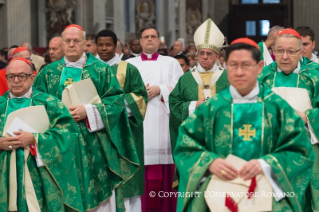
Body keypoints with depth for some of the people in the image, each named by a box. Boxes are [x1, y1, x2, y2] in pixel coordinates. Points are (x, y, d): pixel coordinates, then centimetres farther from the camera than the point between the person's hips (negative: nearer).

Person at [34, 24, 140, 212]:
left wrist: (88, 111, -15)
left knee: (99, 192, -2)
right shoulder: (49, 72, 11)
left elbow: (116, 99, -4)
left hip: (94, 145, -2)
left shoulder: (101, 69, 4)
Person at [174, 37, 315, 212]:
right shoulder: (211, 107, 6)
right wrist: (209, 162, -14)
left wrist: (266, 164, -16)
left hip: (267, 191, 0)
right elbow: (185, 147, 5)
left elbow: (299, 151, 1)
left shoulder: (278, 107, 4)